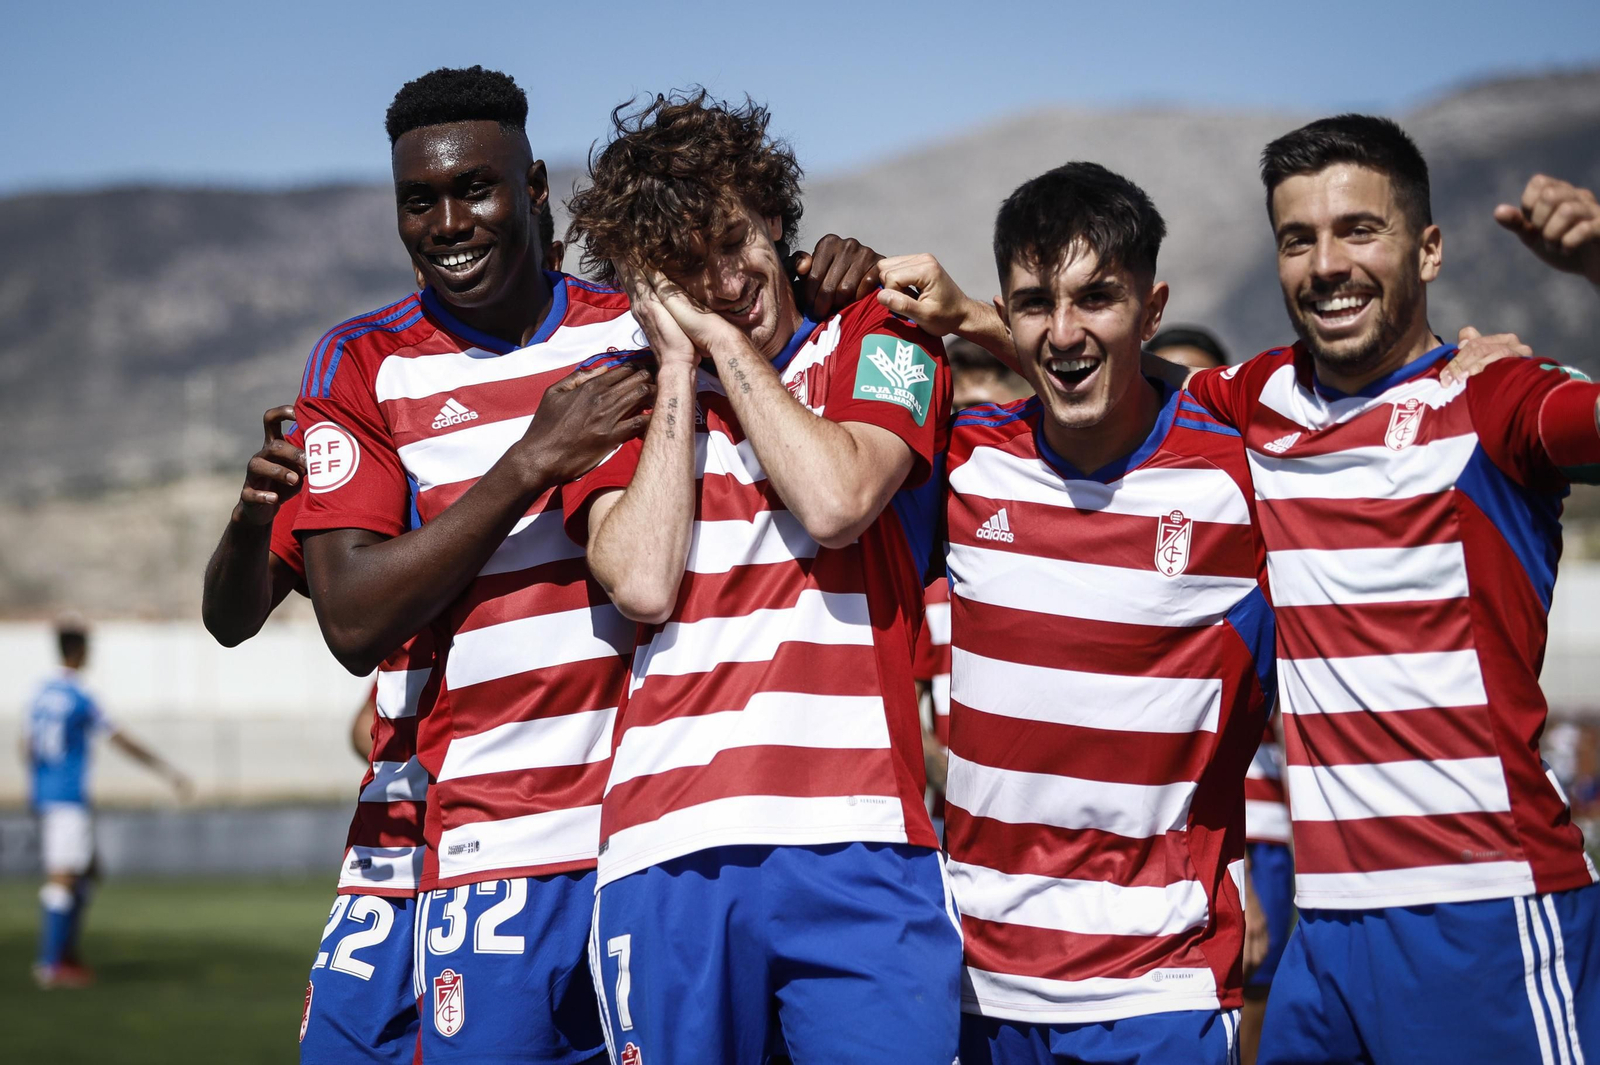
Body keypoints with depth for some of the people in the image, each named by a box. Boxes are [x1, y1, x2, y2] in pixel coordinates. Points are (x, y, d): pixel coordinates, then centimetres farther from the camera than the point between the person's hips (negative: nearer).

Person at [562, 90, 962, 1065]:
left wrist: (725, 338, 0)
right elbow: (642, 582, -3)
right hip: (668, 848, 2)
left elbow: (834, 502, -9)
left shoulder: (878, 345, 11)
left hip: (857, 841, -2)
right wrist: (681, 364, 3)